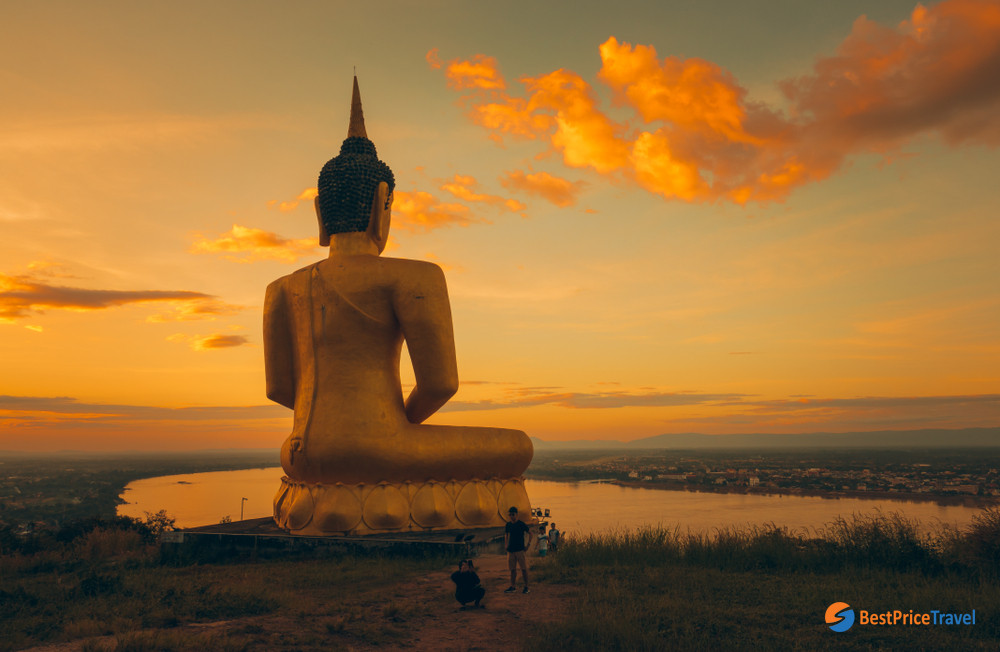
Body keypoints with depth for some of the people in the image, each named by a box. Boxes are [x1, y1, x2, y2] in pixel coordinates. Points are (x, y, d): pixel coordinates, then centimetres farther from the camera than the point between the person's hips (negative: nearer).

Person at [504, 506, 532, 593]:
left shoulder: (521, 524, -6)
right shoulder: (508, 525, 8)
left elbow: (530, 533, 1)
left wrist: (528, 544, -5)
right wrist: (506, 545, 13)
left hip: (520, 549, -5)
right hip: (510, 550, 5)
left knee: (524, 568, -3)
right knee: (512, 569, 8)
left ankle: (526, 586, 5)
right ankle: (513, 587, 16)